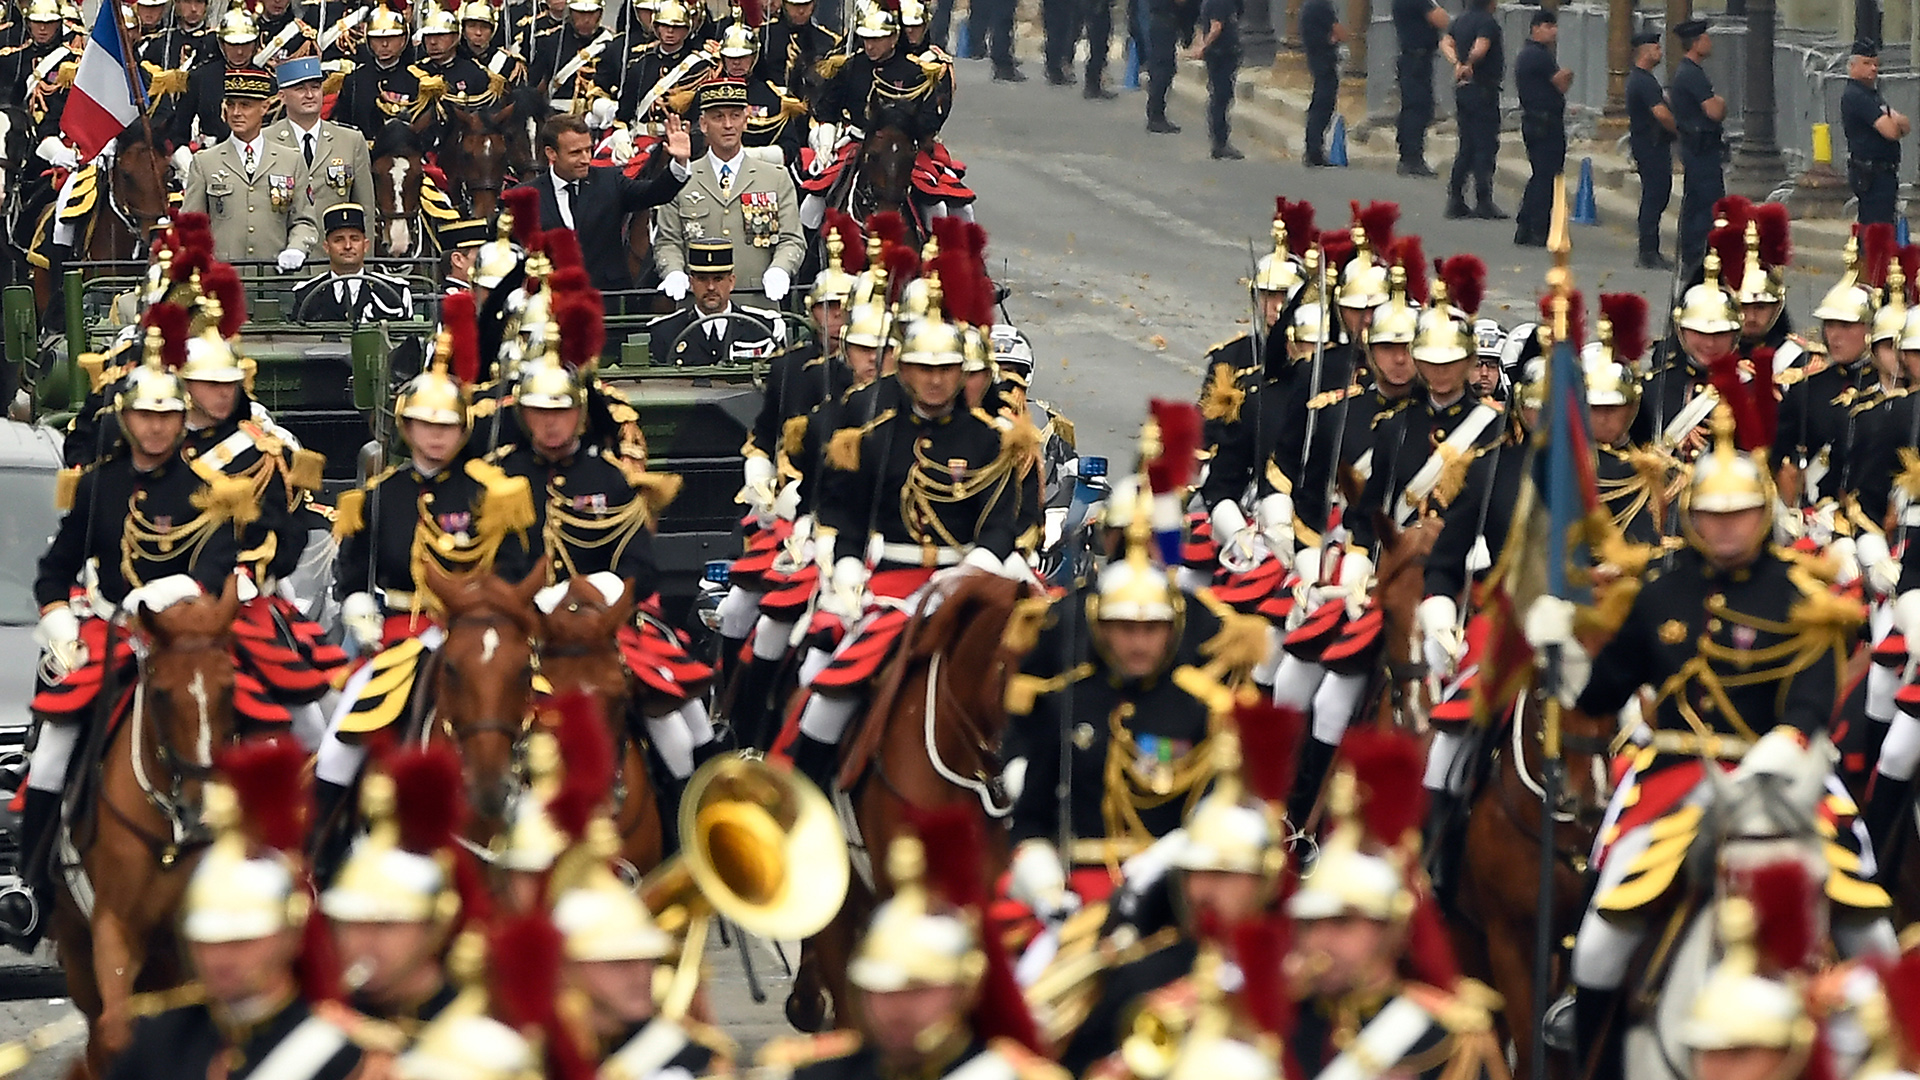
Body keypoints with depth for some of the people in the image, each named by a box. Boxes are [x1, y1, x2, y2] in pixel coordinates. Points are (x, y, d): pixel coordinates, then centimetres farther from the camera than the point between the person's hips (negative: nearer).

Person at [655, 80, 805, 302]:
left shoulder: (778, 179, 15)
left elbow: (791, 241, 9)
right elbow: (667, 242, 11)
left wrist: (779, 270, -12)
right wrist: (674, 273, -10)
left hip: (757, 300, 0)